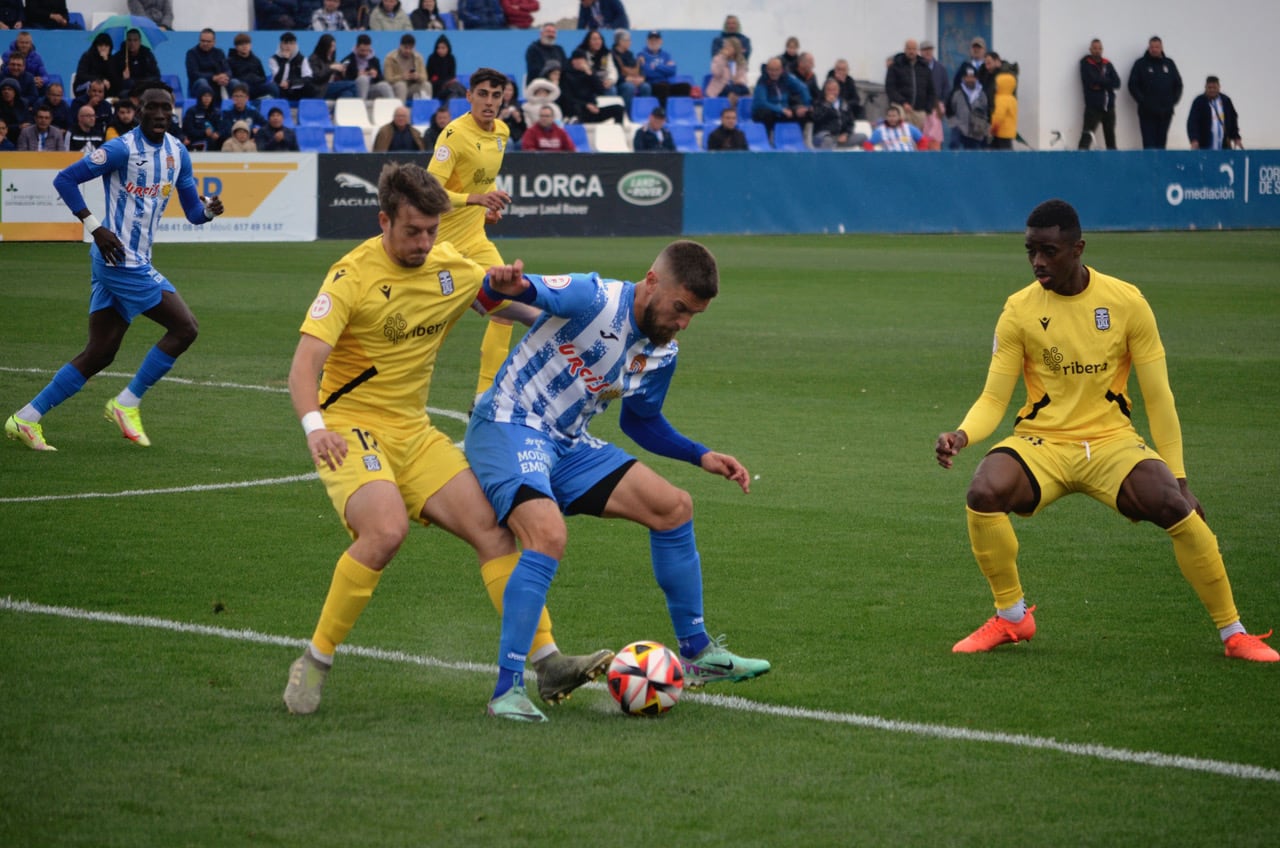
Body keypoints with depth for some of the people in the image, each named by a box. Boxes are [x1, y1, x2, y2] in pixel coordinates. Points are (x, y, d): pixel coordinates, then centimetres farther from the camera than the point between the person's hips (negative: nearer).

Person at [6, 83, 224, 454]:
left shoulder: (177, 153, 10)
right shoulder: (123, 149, -13)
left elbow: (192, 211, 15)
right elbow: (65, 179, -13)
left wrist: (208, 210, -8)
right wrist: (95, 227, -18)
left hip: (136, 261, 8)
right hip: (121, 260, -8)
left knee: (99, 354, 8)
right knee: (184, 328, -9)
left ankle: (26, 419, 12)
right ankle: (126, 404, 2)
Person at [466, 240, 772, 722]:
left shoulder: (662, 356, 5)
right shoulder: (594, 299, -19)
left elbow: (640, 421, 22)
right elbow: (521, 290, -27)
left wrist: (702, 457, 10)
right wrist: (505, 283, -53)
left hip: (567, 446, 9)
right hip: (508, 426, -8)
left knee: (673, 507, 7)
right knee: (549, 534, -32)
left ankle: (696, 654, 22)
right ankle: (507, 690, -27)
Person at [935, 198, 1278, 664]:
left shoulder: (1126, 302, -5)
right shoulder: (1019, 310, -4)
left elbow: (1157, 396, -1)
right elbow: (993, 398, -4)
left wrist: (1178, 477, -5)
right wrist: (961, 435, -26)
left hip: (1112, 441, 0)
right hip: (1041, 442, 1)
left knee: (1177, 508, -27)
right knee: (983, 493, -30)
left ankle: (1233, 632, -8)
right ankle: (1012, 616, -5)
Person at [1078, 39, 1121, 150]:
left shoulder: (1107, 64, 12)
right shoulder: (1086, 63, 0)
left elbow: (1116, 82, 1)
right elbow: (1090, 81, -15)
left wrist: (1100, 84, -11)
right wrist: (1106, 82, -7)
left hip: (1108, 106, 5)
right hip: (1093, 106, -5)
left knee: (1110, 136, 11)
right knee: (1087, 136, -16)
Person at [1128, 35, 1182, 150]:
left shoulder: (1169, 63, 12)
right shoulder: (1141, 64, 2)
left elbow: (1178, 84, 16)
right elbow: (1133, 85, -2)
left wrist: (1173, 100, 4)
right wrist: (1142, 100, -11)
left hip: (1165, 112, 3)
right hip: (1147, 113, -3)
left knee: (1161, 144, 5)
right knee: (1149, 144, -8)